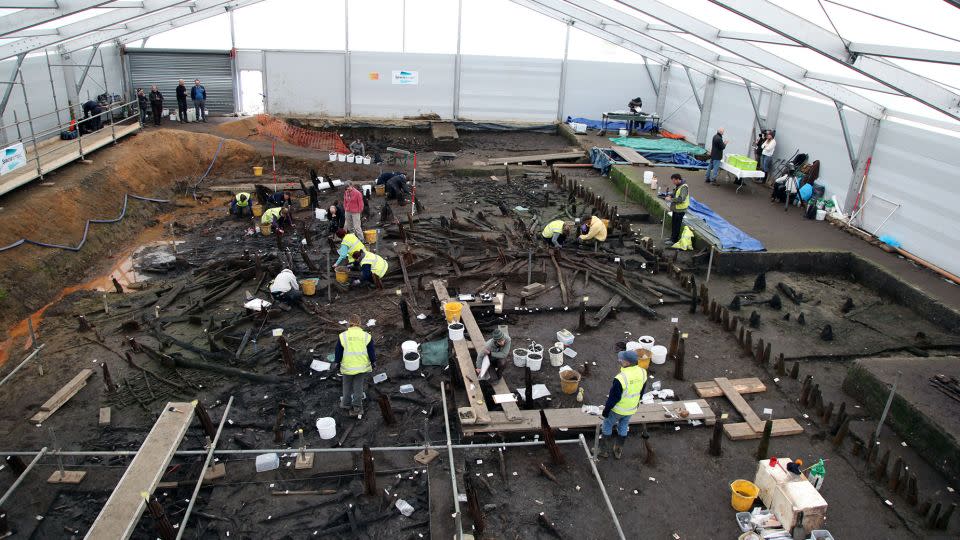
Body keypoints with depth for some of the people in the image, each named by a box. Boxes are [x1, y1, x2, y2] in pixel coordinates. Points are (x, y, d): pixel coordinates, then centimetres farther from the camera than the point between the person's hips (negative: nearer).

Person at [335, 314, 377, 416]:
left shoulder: (343, 336, -9)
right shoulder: (367, 336, -6)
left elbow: (337, 352, 0)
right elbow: (372, 353, 0)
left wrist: (338, 362, 17)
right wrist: (374, 363, 16)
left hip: (347, 367, -1)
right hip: (362, 367, 1)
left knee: (347, 386, 20)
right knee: (359, 387, 13)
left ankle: (346, 403, 35)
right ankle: (357, 407, 17)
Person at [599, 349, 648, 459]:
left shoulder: (621, 378, -36)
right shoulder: (642, 373, -15)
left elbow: (613, 397, -23)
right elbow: (641, 391, 3)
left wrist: (606, 409, -8)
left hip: (618, 409, -5)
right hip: (632, 408, 5)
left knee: (607, 426, 19)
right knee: (623, 427, 26)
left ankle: (604, 450, 34)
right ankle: (618, 451, 41)